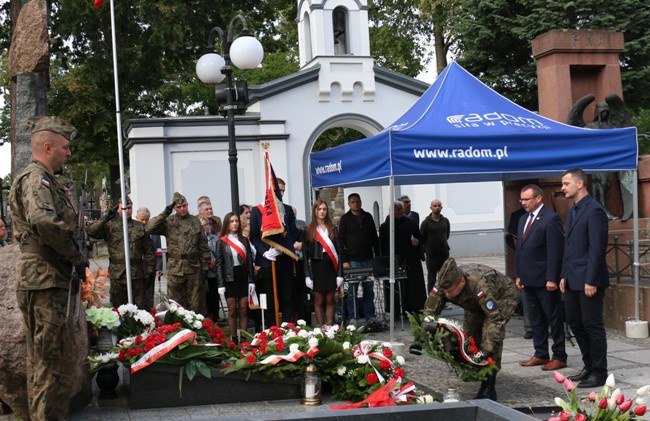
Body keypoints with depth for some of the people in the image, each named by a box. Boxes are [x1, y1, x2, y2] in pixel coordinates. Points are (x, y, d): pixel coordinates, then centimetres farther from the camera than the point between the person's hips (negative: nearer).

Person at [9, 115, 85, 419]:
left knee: (44, 365, 17)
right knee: (57, 367, -8)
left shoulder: (43, 180, 21)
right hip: (46, 283, -11)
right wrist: (76, 256, -21)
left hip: (51, 282, 11)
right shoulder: (36, 178, -12)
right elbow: (43, 220, -32)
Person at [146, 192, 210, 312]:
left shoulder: (195, 221, 8)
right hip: (175, 268, -1)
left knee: (194, 304, 7)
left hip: (193, 267, 2)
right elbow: (149, 228, -13)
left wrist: (205, 266, 5)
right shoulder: (168, 222, 3)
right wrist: (164, 214, -11)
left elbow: (203, 246, 9)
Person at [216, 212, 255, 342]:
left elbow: (249, 261, 7)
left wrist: (251, 281, 0)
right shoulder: (222, 242, 1)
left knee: (243, 310, 0)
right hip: (229, 279, -2)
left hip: (243, 278, 2)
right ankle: (234, 340, 4)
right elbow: (219, 264, -1)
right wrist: (221, 284, -8)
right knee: (232, 311, 0)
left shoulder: (244, 240, 8)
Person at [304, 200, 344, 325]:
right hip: (316, 267, -2)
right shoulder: (309, 230, 2)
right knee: (319, 301, 2)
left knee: (330, 301, 4)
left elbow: (338, 251, 6)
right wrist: (307, 275, -7)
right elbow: (305, 254, 0)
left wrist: (340, 273, -2)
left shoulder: (332, 229, 8)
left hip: (331, 267, 2)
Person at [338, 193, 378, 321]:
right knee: (352, 291, 0)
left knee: (369, 289, 6)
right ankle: (353, 319, 4)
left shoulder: (368, 217, 11)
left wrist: (377, 256, 7)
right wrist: (344, 261, -10)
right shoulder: (345, 219, 0)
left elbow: (375, 238, 14)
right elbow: (341, 241, -3)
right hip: (352, 261, -3)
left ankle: (370, 317, 13)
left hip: (368, 259, 3)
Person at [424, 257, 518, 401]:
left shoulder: (480, 285, -46)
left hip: (502, 297, -6)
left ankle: (489, 388, -21)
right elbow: (429, 311, -18)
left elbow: (496, 319, -44)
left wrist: (488, 349, -47)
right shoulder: (443, 284, -28)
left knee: (491, 333, -25)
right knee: (469, 334, 4)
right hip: (475, 303, 7)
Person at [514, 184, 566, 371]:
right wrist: (518, 275, 11)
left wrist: (552, 279, -19)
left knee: (554, 320, 1)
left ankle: (559, 357, 8)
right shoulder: (523, 220, 15)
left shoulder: (550, 219, -11)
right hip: (528, 280, 8)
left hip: (546, 280, -8)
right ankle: (541, 354, 21)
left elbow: (555, 252, -16)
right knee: (536, 320, 13)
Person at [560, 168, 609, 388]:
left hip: (588, 281, -9)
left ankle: (599, 372, 10)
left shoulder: (594, 211, -14)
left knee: (592, 325, -1)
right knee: (575, 323, 13)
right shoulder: (573, 211, 15)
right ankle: (589, 366, 25)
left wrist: (591, 280, -20)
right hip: (573, 280, 9)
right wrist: (564, 276, 14)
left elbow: (597, 248, -18)